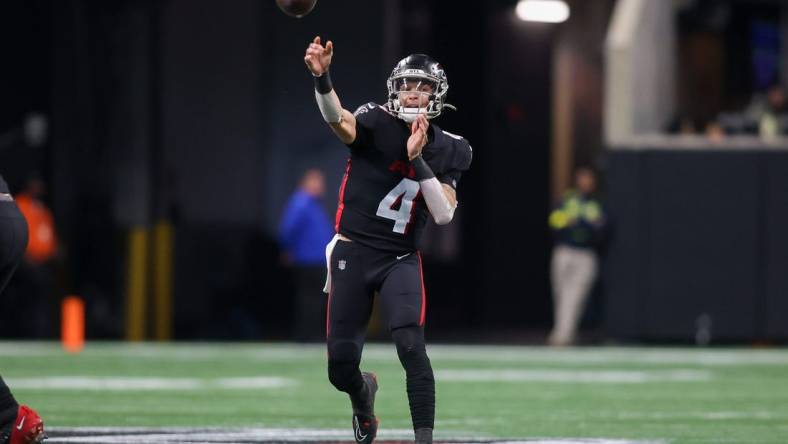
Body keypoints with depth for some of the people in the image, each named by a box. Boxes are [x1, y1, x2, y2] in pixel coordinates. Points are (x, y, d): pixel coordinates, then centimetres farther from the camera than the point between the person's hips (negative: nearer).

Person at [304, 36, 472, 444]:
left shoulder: (448, 150, 1)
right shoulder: (376, 123, -9)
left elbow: (444, 215, -9)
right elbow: (340, 121, -32)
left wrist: (418, 159, -20)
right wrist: (321, 77, -54)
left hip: (401, 260, 1)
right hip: (353, 253, -1)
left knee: (411, 346, -23)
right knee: (341, 368, 3)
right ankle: (363, 394, 40)